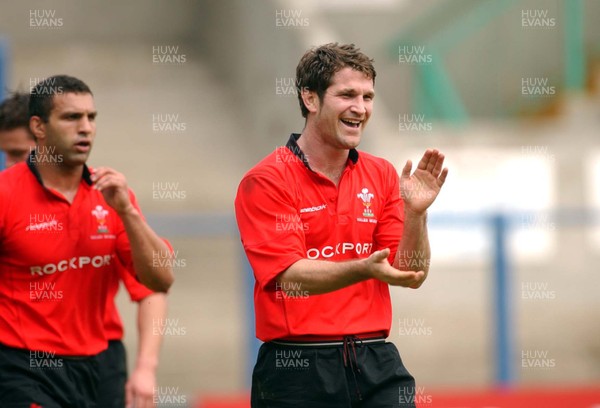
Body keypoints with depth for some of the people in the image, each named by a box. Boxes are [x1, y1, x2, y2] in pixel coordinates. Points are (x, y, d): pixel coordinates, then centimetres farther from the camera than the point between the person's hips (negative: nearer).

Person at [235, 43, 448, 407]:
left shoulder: (381, 175, 10)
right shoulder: (265, 181, -5)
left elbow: (412, 277, 6)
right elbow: (291, 276, -16)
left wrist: (416, 213, -11)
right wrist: (365, 269, -30)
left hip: (376, 364, 4)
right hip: (297, 372, -4)